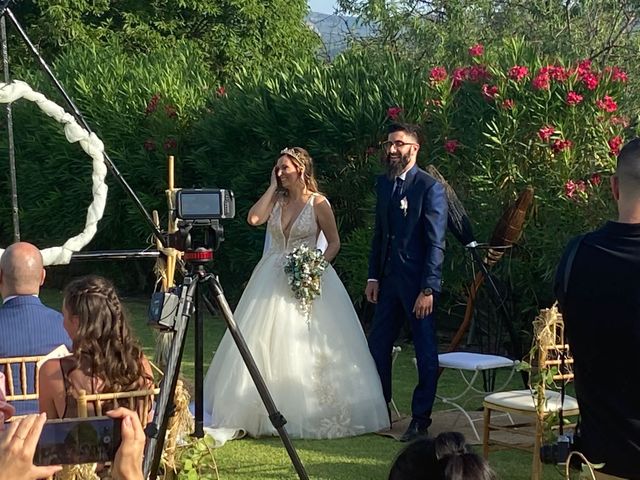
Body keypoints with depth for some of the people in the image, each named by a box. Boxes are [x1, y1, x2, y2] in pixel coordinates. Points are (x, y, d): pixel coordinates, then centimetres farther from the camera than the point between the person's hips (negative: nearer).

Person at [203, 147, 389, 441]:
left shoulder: (318, 203, -4)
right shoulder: (277, 199, 8)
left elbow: (334, 243, 0)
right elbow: (253, 218, -9)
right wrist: (272, 186, -3)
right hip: (273, 280, 5)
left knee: (307, 348, -3)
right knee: (267, 346, 2)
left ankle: (313, 414, 7)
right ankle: (274, 414, 9)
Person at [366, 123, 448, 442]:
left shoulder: (430, 187, -11)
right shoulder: (383, 183, 10)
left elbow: (436, 243, -14)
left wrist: (428, 289, -18)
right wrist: (373, 276, 10)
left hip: (417, 282, -7)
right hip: (388, 280, 7)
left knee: (425, 351, 2)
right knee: (377, 345, 13)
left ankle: (421, 419, 11)